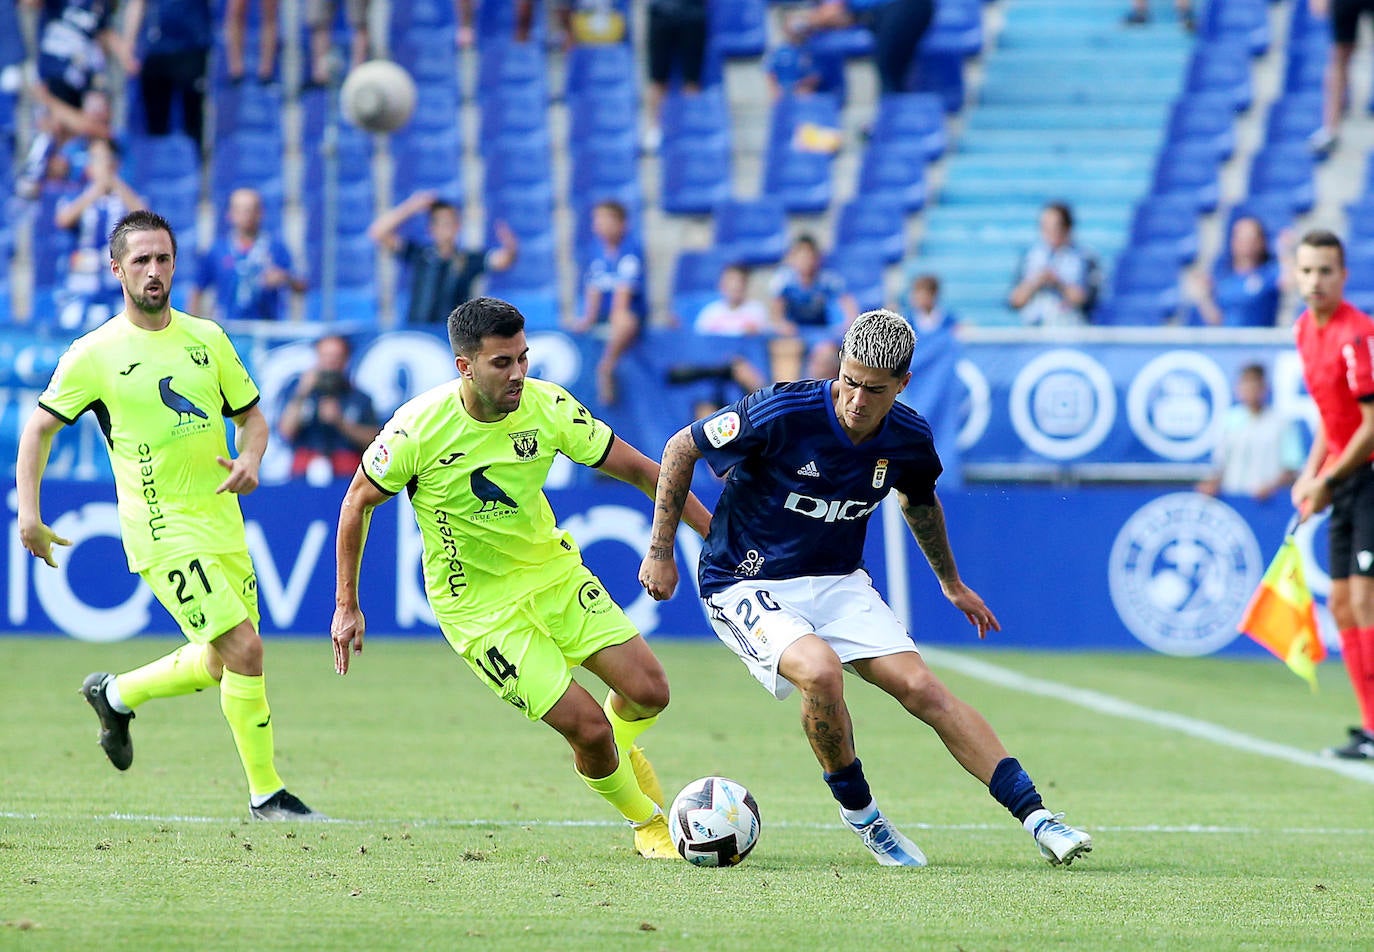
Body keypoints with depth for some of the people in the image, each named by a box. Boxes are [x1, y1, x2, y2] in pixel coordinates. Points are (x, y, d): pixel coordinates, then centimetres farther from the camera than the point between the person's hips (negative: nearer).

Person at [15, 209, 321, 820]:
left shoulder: (206, 338, 8)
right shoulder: (93, 355, -5)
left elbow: (251, 415, 16)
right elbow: (39, 427, 4)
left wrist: (250, 459, -7)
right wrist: (28, 512, -6)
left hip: (223, 523, 6)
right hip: (164, 533, -6)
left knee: (219, 664, 15)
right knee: (245, 651, -15)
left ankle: (115, 695, 40)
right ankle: (265, 794, -3)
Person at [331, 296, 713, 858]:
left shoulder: (547, 407, -14)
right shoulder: (418, 429, -23)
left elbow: (637, 470, -4)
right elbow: (358, 501, -6)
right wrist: (347, 605, -4)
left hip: (554, 569, 4)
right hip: (478, 603, -4)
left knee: (649, 691, -5)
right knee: (587, 727, -13)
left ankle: (617, 748, 32)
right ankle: (647, 823, 16)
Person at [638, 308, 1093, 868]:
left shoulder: (909, 439, -7)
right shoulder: (782, 413, -24)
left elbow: (919, 500, 18)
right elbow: (681, 450, -9)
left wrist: (951, 581, 31)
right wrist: (660, 552, -7)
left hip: (838, 581, 4)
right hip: (746, 585, -4)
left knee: (922, 689, -11)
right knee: (820, 669, -32)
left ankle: (1037, 819, -8)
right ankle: (860, 815, -9)